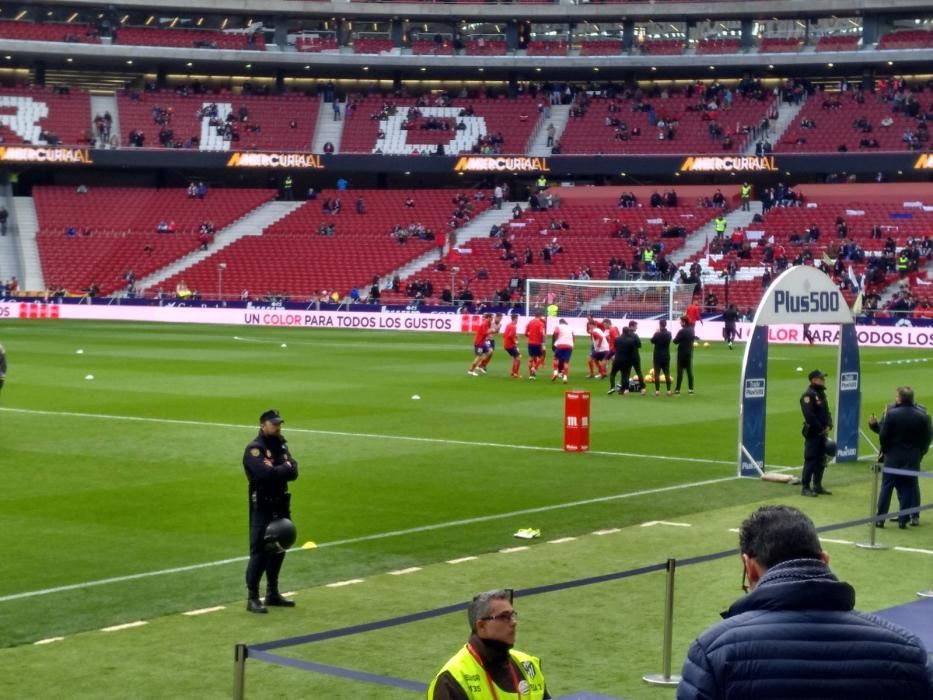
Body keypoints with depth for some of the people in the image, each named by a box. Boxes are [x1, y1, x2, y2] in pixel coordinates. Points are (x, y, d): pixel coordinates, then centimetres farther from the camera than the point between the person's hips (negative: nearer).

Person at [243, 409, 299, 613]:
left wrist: (277, 470, -17)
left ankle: (272, 593, 24)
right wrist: (285, 468, -11)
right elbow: (266, 473, -27)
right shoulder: (254, 449, -12)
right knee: (259, 551, -7)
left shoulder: (281, 445, 12)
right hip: (262, 507, -8)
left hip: (281, 505, 8)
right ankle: (252, 598, -3)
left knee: (278, 549, 13)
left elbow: (293, 472, 0)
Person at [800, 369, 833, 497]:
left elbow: (826, 412, 18)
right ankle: (805, 487, -3)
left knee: (821, 460, 13)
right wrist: (821, 428, -16)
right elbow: (809, 415, -22)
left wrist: (829, 425, 1)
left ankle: (817, 486, 22)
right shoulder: (808, 395, -15)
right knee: (810, 460, -7)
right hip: (812, 433, -9)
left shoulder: (821, 394, 14)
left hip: (822, 433, 9)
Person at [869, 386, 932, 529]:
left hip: (893, 456, -2)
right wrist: (920, 452, 8)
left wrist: (885, 450, 4)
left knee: (886, 487, 6)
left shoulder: (891, 414, -13)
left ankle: (880, 518, 6)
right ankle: (903, 519, 8)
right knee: (908, 487, 8)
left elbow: (883, 435, -11)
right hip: (913, 457, 2)